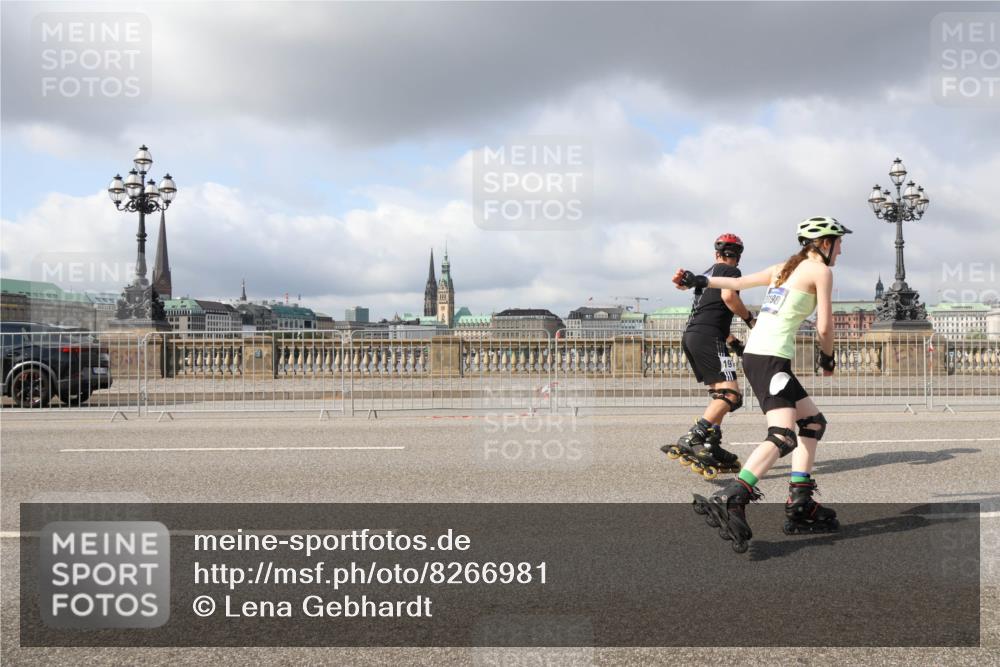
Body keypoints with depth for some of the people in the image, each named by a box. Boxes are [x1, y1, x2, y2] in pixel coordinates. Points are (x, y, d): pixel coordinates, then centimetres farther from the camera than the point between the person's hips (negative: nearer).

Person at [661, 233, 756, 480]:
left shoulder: (707, 273, 29)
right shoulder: (731, 271, 4)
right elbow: (728, 295, -18)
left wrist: (734, 342, 33)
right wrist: (750, 319, -4)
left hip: (690, 337, 9)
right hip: (709, 338, -9)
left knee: (719, 394, 16)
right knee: (731, 395, -15)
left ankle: (712, 449, 12)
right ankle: (689, 441, -28)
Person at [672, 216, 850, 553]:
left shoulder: (785, 267, 22)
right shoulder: (820, 271, 0)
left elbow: (738, 282, 26)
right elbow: (824, 326, -3)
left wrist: (698, 280, 35)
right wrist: (827, 358, 14)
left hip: (755, 352, 9)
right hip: (771, 357, -9)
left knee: (813, 422, 16)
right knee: (783, 437, -20)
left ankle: (800, 505, 13)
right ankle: (729, 500, -35)